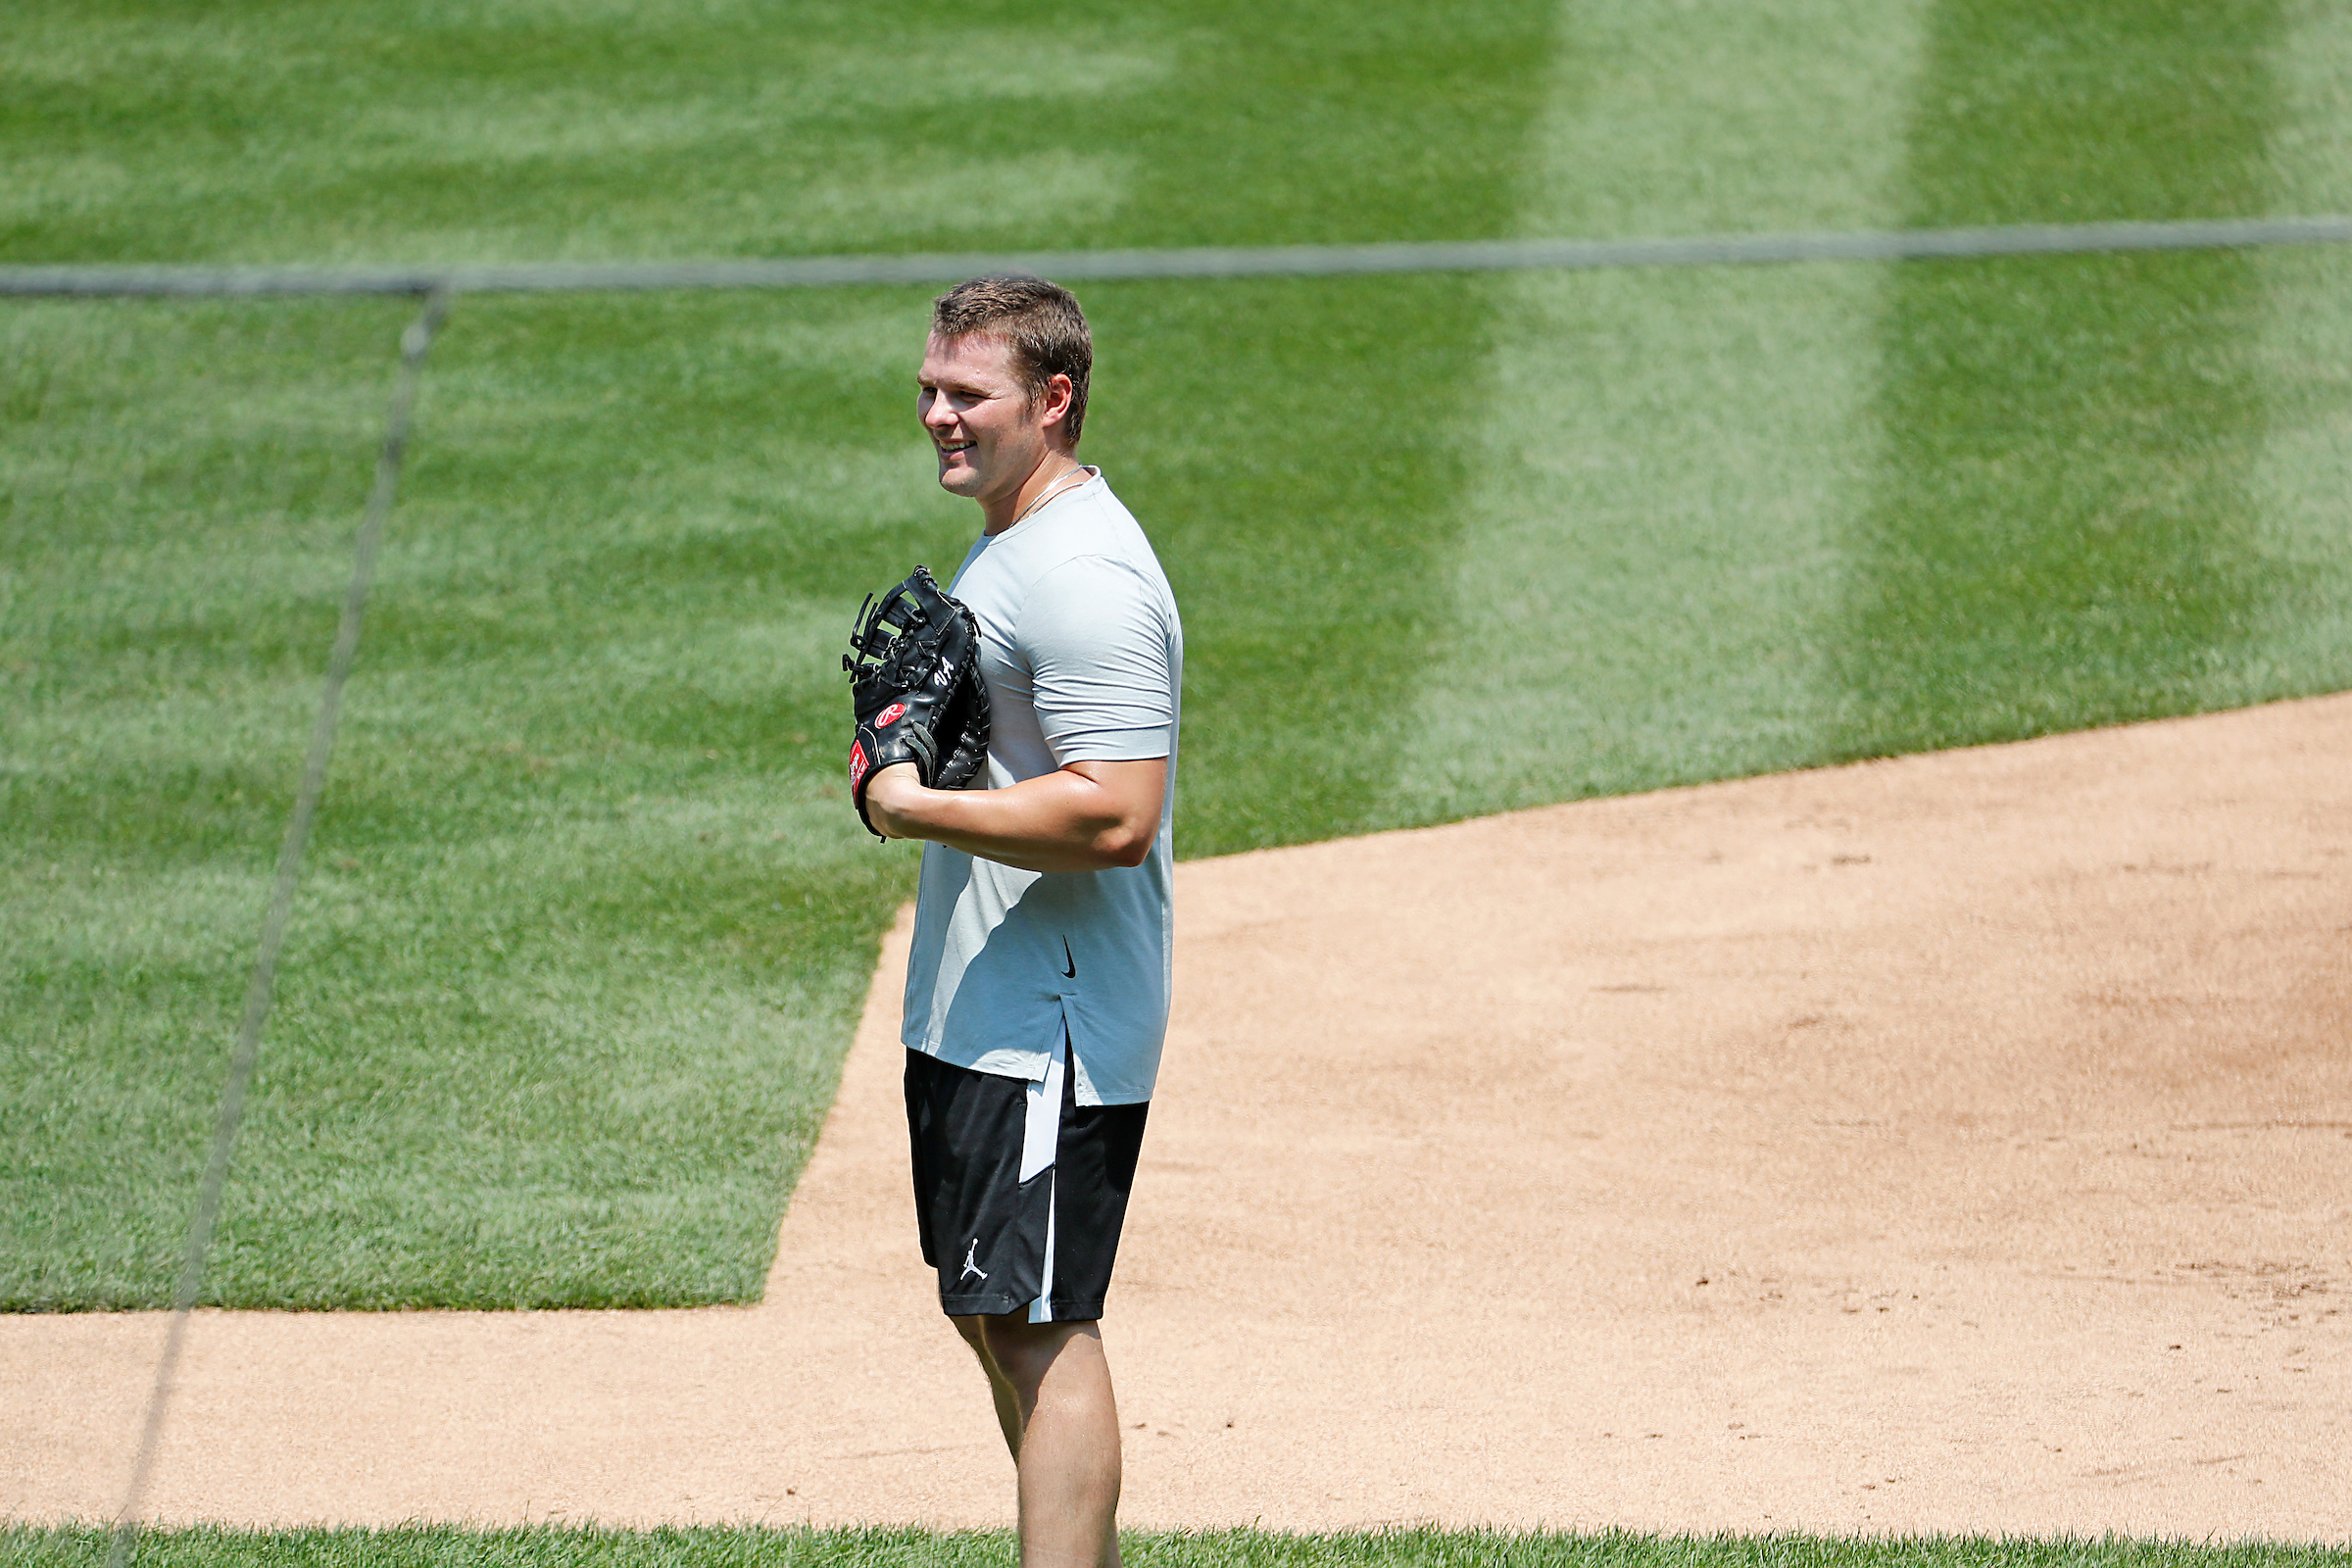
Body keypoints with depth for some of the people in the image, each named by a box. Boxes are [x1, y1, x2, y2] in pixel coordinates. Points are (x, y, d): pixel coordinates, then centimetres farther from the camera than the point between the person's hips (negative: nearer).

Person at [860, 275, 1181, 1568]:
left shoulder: (1087, 576, -20)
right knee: (986, 1309, 18)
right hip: (970, 1011, 11)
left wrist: (918, 809, -21)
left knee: (1039, 1322, -9)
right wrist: (907, 746, 6)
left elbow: (1115, 817, -28)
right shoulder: (1005, 543, 14)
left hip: (1054, 1025, -11)